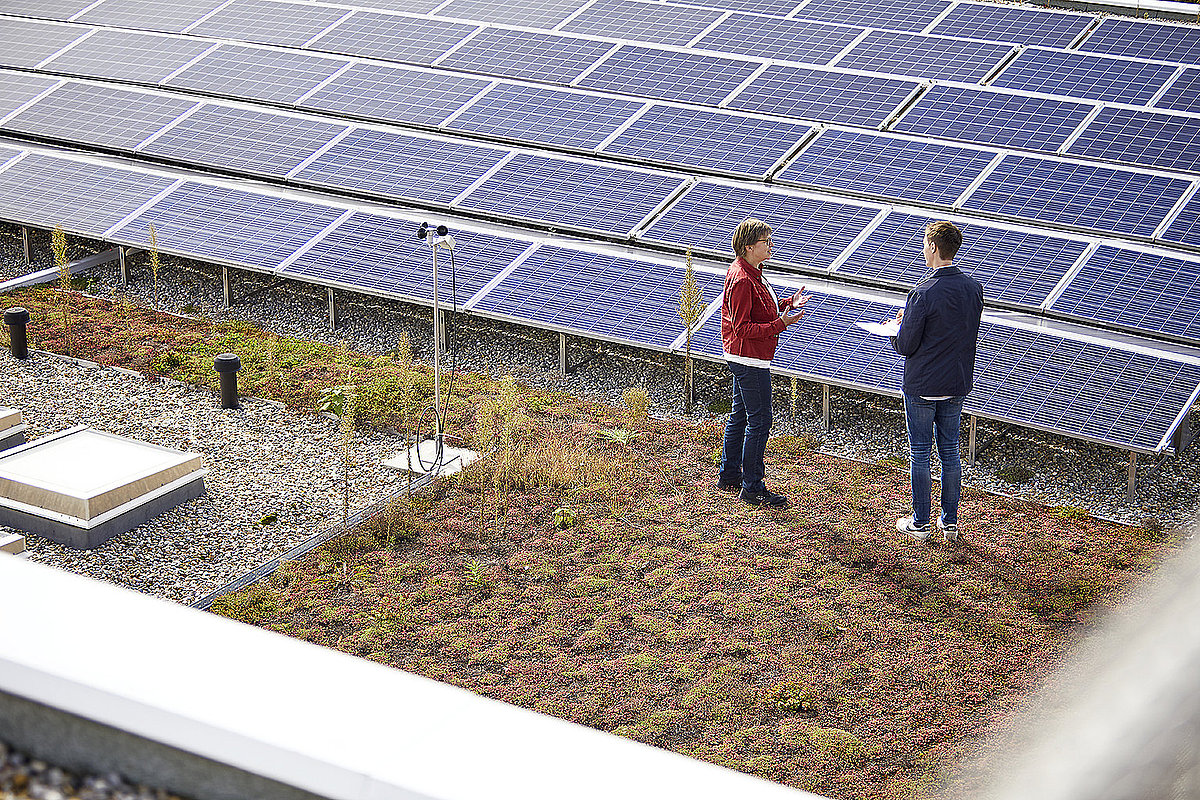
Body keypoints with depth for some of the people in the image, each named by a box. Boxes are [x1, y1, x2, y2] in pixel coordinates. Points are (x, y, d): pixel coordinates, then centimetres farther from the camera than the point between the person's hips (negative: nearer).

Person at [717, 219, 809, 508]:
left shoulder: (751, 273, 10)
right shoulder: (742, 280, -22)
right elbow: (742, 327, -23)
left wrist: (788, 304, 8)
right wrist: (780, 324, -27)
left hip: (741, 358, 11)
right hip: (750, 359, -11)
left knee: (740, 415, 18)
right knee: (759, 421, -5)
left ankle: (729, 475, 29)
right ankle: (752, 488, 1)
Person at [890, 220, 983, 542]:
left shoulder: (923, 294, -21)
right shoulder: (974, 288, -1)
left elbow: (905, 346, -17)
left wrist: (899, 328, 6)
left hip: (922, 388, -6)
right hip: (958, 384, 6)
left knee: (920, 454, 7)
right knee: (950, 452, 15)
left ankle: (920, 524, 15)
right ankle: (950, 522, 21)